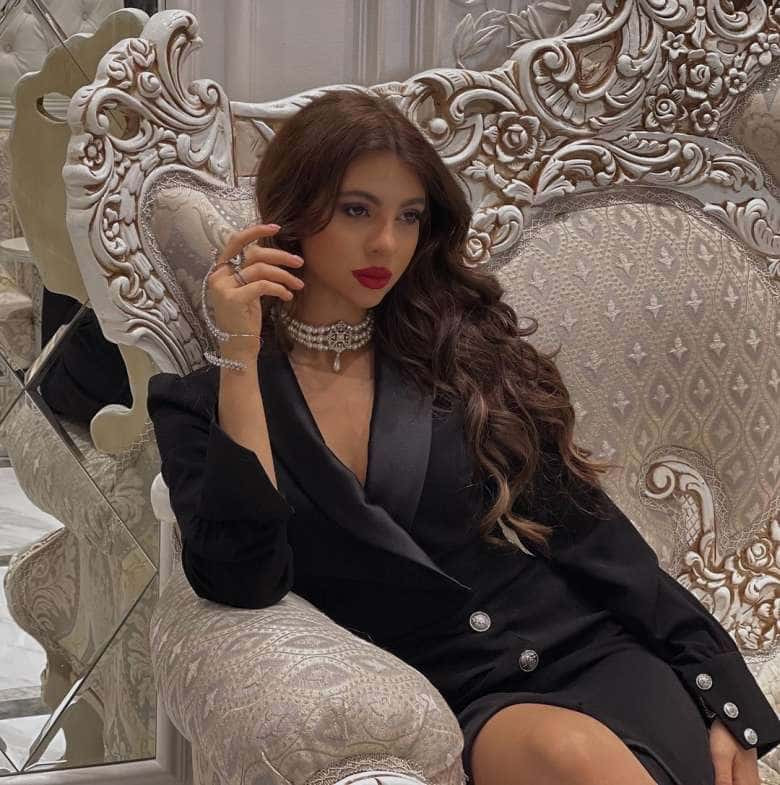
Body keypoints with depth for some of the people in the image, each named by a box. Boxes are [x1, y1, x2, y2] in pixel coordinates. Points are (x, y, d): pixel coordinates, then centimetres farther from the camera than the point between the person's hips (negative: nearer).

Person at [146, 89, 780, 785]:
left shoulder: (462, 348, 12)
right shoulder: (200, 404, 8)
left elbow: (592, 535, 8)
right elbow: (244, 581, -9)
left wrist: (722, 696, -1)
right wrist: (240, 355, -10)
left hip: (593, 651, 3)